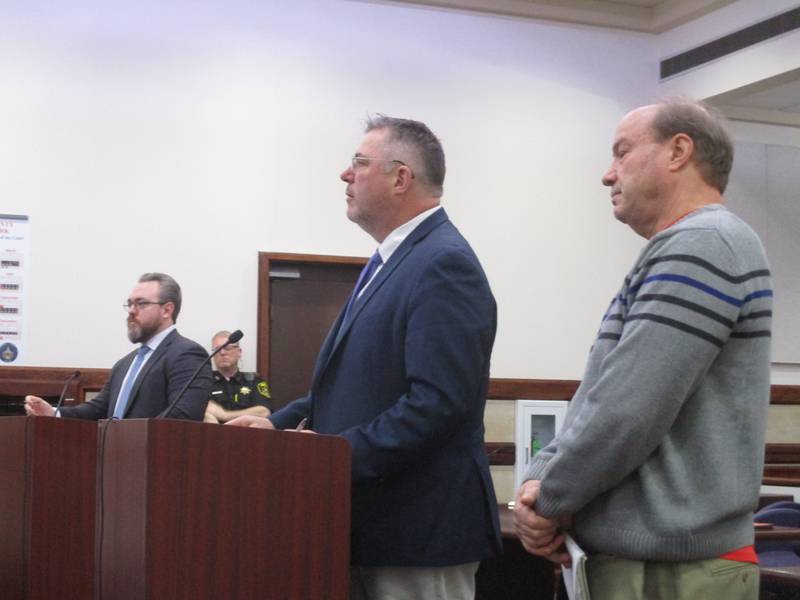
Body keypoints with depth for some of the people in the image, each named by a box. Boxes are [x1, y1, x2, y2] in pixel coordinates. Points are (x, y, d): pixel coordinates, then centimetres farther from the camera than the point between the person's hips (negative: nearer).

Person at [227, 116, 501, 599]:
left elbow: (438, 402, -25)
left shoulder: (444, 264, -17)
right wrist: (280, 423, 8)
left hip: (419, 532, -9)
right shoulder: (392, 259, 15)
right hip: (372, 522, 9)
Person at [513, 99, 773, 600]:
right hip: (641, 554, 9)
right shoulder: (675, 253, 17)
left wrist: (550, 500, -9)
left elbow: (626, 413, -22)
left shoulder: (703, 245, -16)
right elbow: (597, 397, 14)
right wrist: (541, 477, -2)